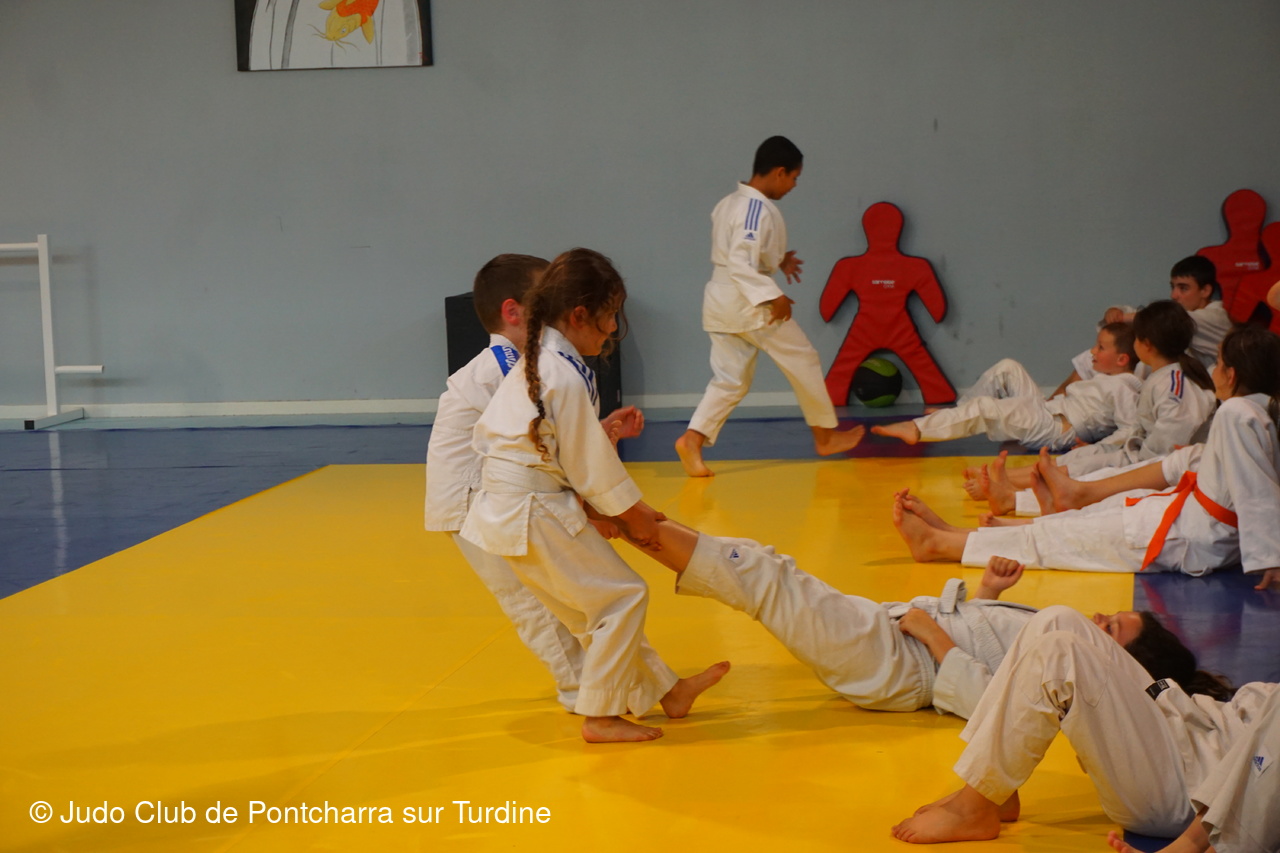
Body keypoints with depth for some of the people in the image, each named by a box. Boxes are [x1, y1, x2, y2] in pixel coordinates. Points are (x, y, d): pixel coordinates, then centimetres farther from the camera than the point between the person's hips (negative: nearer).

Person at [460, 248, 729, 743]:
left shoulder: (535, 361, 11)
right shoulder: (567, 377, -20)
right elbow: (590, 461, -14)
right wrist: (631, 513, -1)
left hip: (506, 510, 10)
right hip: (536, 515, -10)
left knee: (592, 606, 17)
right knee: (622, 596, -2)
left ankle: (666, 691, 29)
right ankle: (600, 716, 6)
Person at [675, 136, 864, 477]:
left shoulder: (728, 203, 11)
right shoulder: (760, 209, -18)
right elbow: (741, 263, -26)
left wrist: (777, 262, 19)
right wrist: (771, 296, -27)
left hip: (719, 300, 9)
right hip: (749, 303, -9)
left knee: (730, 379, 11)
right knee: (803, 361, 9)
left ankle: (693, 439, -7)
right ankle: (826, 435, 22)